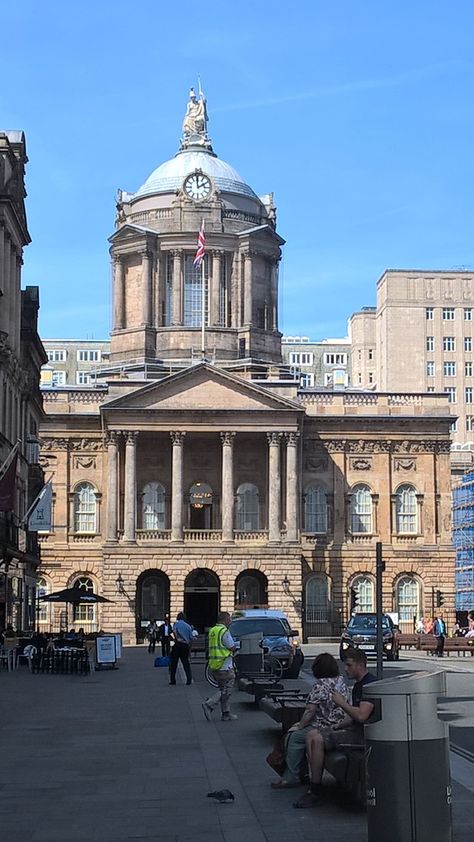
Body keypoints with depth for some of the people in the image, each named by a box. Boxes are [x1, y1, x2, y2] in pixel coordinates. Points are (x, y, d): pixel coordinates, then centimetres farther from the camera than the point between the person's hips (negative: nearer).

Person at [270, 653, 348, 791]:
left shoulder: (321, 684, -18)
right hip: (338, 726, 10)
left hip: (325, 728, -10)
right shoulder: (341, 681, 10)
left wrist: (300, 726, -3)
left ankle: (292, 777, 3)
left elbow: (311, 710, -18)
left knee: (294, 737, -3)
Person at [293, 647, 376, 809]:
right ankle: (313, 781, -2)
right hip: (354, 729, 11)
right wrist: (338, 726, 8)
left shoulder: (370, 684, -15)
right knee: (311, 735, 4)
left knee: (317, 740, -21)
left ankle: (315, 792, -13)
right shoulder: (358, 685, 18)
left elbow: (361, 716, -26)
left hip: (362, 735, -11)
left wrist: (342, 703, -14)